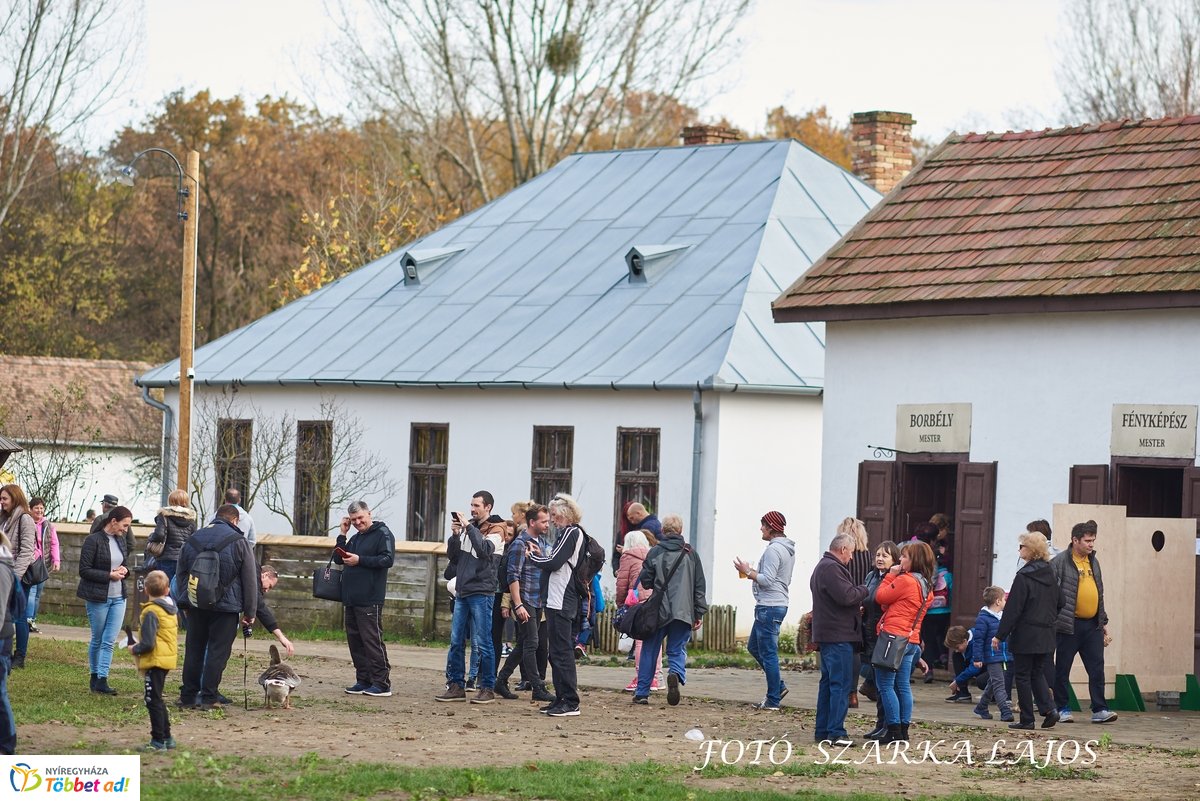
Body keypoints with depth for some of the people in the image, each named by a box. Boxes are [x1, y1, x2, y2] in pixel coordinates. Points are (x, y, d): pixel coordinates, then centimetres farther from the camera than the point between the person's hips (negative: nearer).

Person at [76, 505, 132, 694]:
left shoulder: (120, 540, 8)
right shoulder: (94, 540, -12)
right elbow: (84, 570, -14)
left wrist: (124, 570, -1)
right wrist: (109, 575, -18)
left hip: (118, 597, 5)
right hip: (98, 598, -5)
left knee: (110, 641, -1)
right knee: (97, 639, 7)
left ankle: (102, 680, -1)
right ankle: (95, 677, 21)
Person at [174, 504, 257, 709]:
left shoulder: (192, 540, 10)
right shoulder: (238, 542, -3)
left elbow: (180, 575, 17)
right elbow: (250, 580, -2)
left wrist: (182, 601, 25)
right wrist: (249, 612, 3)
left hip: (195, 605, 4)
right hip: (226, 607, -4)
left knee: (194, 649, 10)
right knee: (218, 650, -1)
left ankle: (188, 696, 10)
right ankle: (208, 697, -4)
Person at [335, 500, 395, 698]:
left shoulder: (383, 534, -3)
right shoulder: (354, 538, 21)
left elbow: (388, 560, -15)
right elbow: (337, 558, 17)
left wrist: (360, 560, -18)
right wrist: (343, 534, 9)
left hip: (370, 600, -8)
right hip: (351, 598, 8)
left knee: (372, 640, -10)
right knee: (354, 640, 9)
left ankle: (382, 683, -9)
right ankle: (363, 680, 14)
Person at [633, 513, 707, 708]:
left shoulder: (655, 552, -1)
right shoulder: (691, 554, 3)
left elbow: (645, 581, -1)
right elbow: (699, 586, 4)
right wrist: (699, 613, 9)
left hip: (658, 611, 0)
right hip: (683, 611, 0)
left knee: (650, 650, 11)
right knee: (677, 649, 8)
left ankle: (642, 692, 11)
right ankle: (676, 674, -25)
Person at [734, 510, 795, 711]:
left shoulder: (773, 549, -16)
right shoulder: (788, 550, 16)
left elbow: (767, 580, -21)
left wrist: (747, 572, -8)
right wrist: (755, 572, 18)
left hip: (769, 607, -11)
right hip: (779, 603, 11)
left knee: (768, 653, -6)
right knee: (754, 646, 19)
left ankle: (773, 701, -4)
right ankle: (778, 687, 19)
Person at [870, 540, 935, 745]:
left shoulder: (905, 580, -14)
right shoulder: (926, 586, 14)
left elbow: (881, 597, -7)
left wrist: (891, 575, 3)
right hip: (911, 640, 9)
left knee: (885, 685, -4)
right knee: (903, 686, 11)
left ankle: (894, 731, -8)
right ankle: (903, 731, 12)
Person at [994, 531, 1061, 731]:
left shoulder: (1023, 577, -15)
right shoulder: (1049, 574, 6)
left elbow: (1013, 609, -15)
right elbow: (1057, 604, 13)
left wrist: (1000, 635, -9)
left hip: (1025, 635, -7)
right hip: (1046, 636, 7)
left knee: (1022, 676, 4)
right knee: (1038, 673, 17)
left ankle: (1027, 719, 6)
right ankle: (1049, 709, -1)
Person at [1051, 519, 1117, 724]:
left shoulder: (1093, 562, 15)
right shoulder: (1060, 562, -7)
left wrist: (1104, 622, 20)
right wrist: (1051, 620, -12)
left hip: (1092, 625, 6)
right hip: (1068, 625, -6)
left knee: (1097, 669, 1)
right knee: (1062, 670, 3)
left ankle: (1099, 710, 4)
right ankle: (1062, 709, 12)